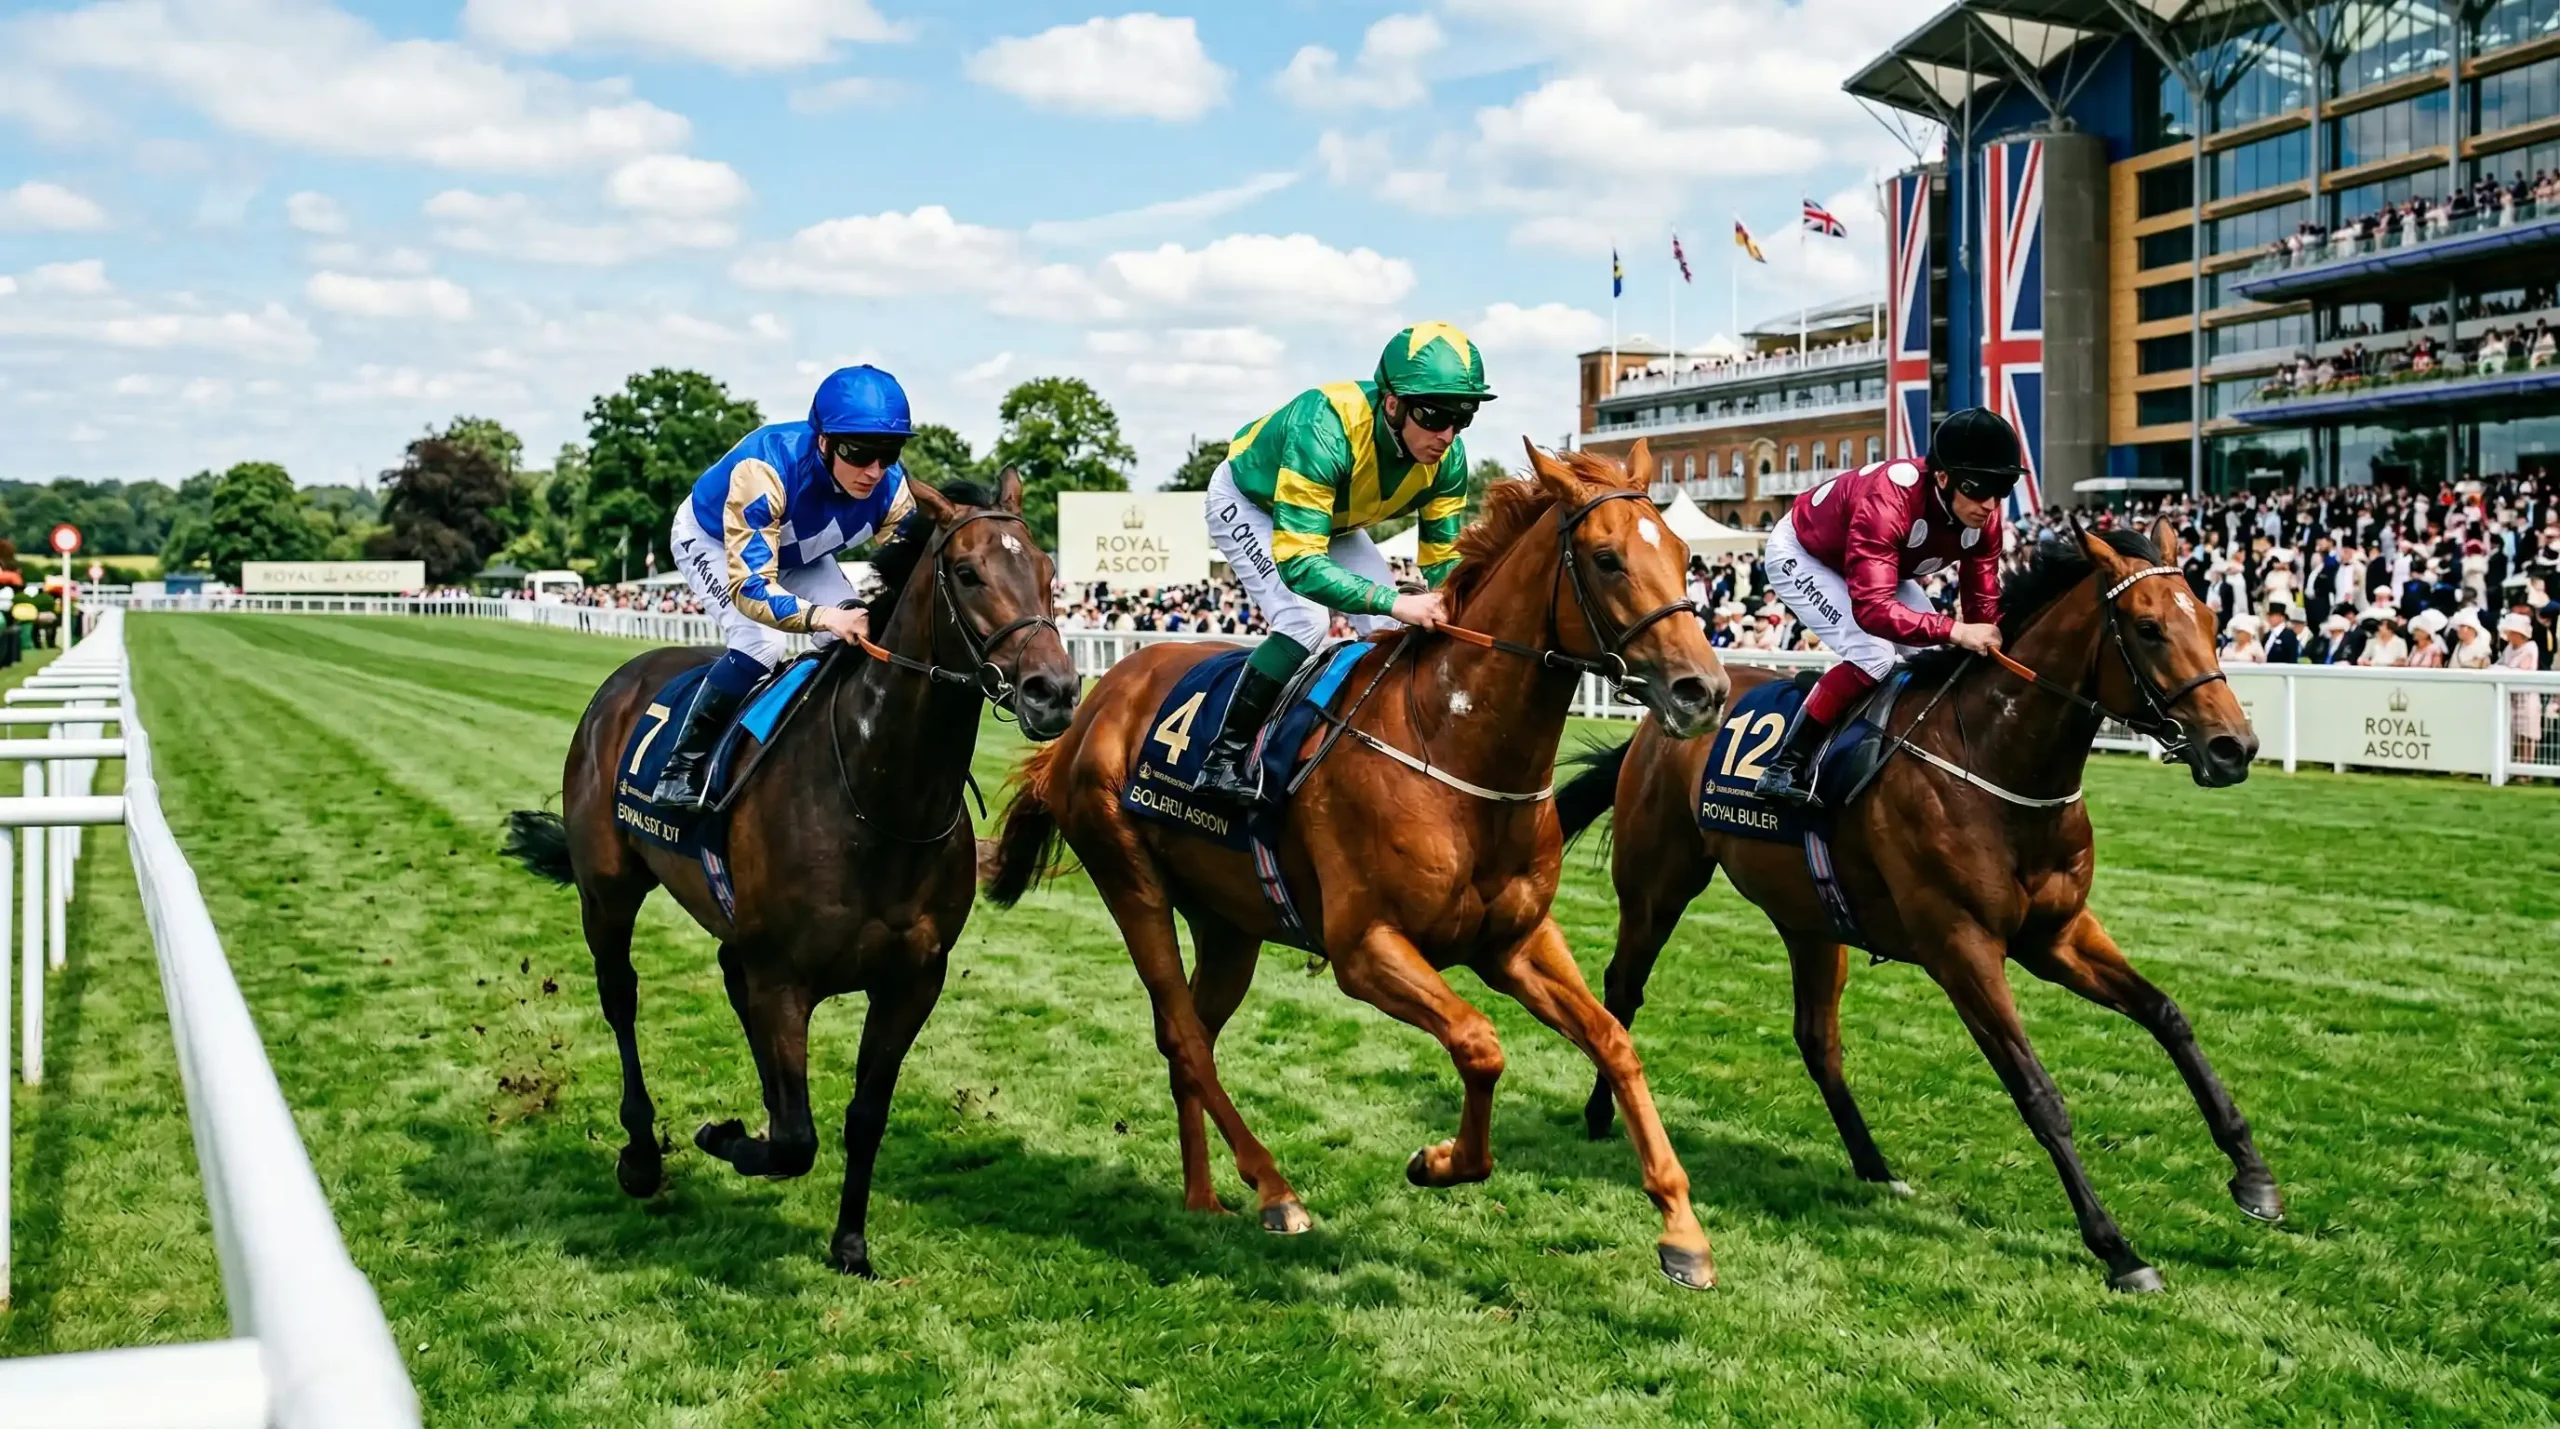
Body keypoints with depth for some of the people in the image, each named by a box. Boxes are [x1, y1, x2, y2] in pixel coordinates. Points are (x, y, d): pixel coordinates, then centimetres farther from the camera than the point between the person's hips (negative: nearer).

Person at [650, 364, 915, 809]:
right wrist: (821, 615, -65)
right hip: (712, 541, -5)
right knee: (759, 645, -28)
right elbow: (749, 585, -47)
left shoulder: (892, 488, -29)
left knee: (859, 639, -12)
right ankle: (683, 767, -13)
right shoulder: (766, 467, -44)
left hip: (800, 553, 6)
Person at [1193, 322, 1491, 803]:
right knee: (1306, 622, -25)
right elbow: (1298, 563, -48)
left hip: (1334, 518, 7)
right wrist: (1395, 602, -56)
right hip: (1248, 500, -6)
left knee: (1391, 632, -4)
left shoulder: (1447, 456, -25)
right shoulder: (1325, 430, -45)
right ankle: (1223, 757, -16)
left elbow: (1444, 559, -13)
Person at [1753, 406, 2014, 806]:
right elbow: (1871, 607, -51)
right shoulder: (1888, 501, -43)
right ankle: (1784, 769, -19)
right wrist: (1954, 630, -59)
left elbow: (1983, 602, -13)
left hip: (1878, 563, 8)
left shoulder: (1982, 515, -20)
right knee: (1873, 656, -25)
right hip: (1801, 555, -8)